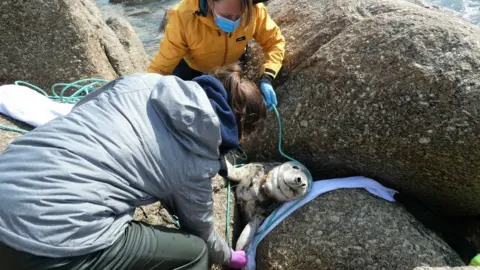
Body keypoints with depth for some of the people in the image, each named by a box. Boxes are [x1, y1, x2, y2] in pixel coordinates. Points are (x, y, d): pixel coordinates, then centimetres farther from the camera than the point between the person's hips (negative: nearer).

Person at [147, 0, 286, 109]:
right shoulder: (184, 16, -39)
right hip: (191, 68, -1)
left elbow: (275, 41, -18)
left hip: (230, 68, 2)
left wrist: (267, 78, -34)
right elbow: (160, 67, -36)